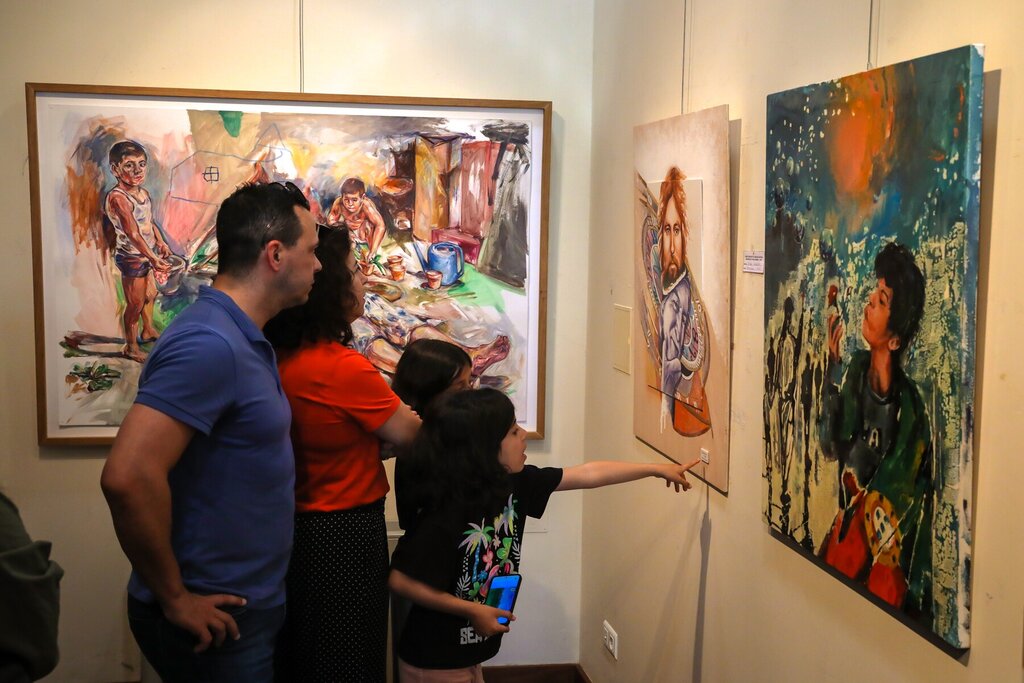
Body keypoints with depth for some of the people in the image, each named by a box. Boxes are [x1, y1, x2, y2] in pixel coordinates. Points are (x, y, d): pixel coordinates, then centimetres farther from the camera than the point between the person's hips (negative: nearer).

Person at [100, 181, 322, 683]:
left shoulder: (242, 338, 8)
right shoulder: (209, 344, -23)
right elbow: (129, 477, -31)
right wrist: (175, 598, -20)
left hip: (249, 606, 9)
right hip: (212, 621, -9)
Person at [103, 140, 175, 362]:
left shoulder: (143, 192, 2)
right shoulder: (117, 197, -25)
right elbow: (132, 233, -32)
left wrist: (161, 242, 6)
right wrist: (152, 258, -37)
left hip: (146, 255, 9)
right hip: (131, 257, -9)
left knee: (150, 294, 26)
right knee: (135, 304, 2)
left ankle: (148, 331, 48)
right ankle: (131, 347, 18)